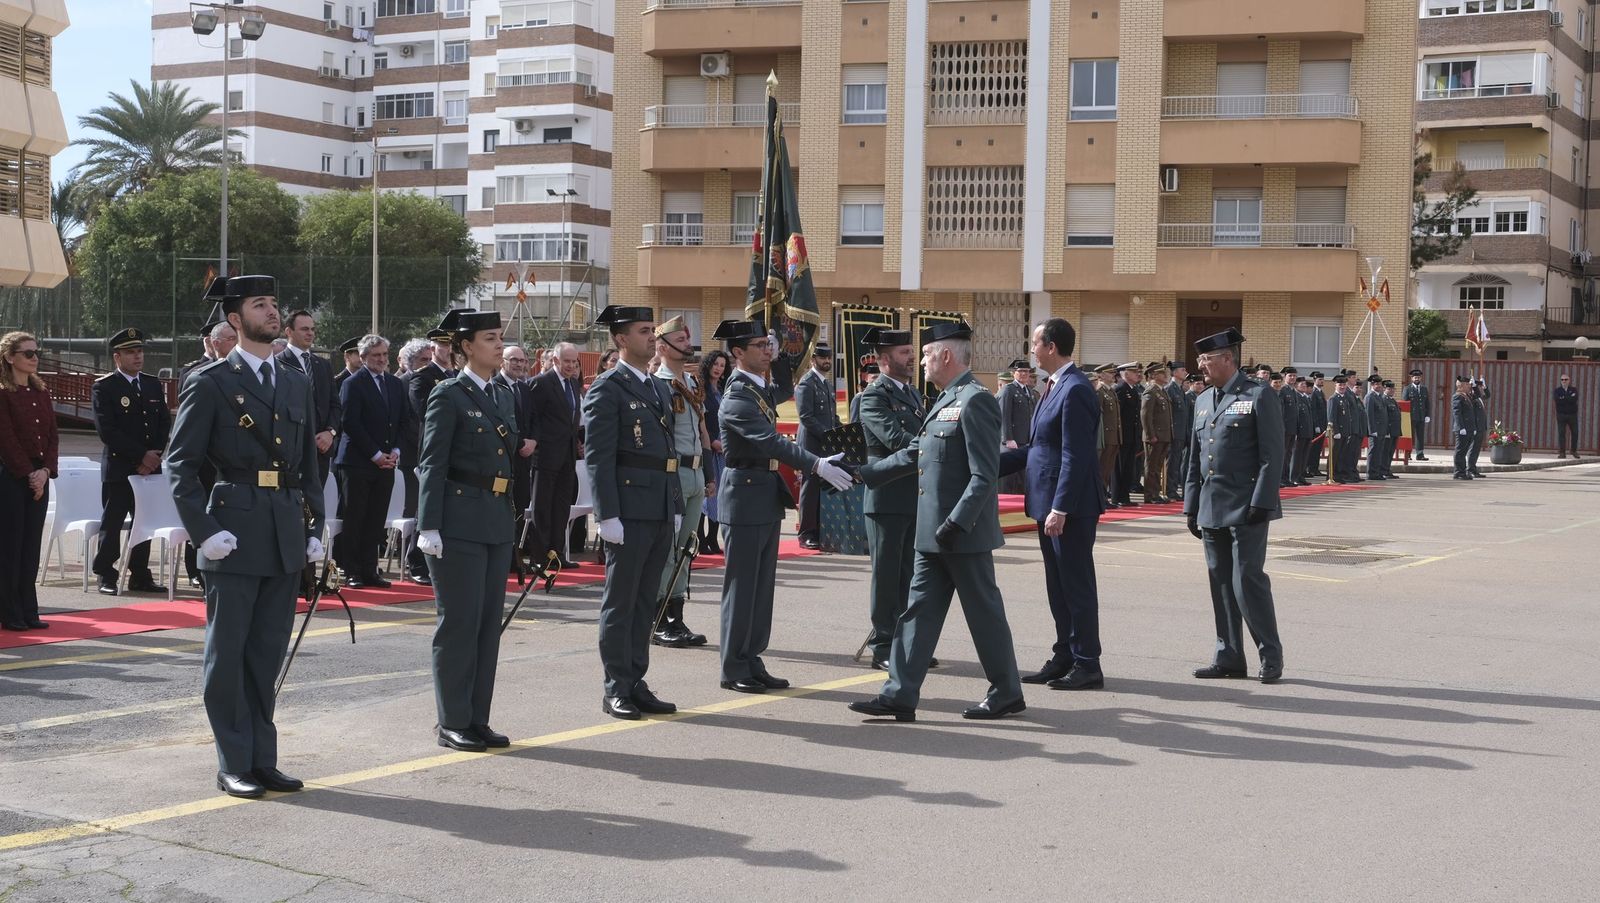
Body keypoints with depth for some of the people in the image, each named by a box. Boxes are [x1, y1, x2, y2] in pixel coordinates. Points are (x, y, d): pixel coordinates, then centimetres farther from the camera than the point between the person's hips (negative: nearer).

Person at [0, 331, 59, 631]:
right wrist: (28, 474, -14)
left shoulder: (41, 392, 12)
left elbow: (52, 435, 9)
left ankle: (28, 612, 12)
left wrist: (46, 471, -4)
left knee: (31, 546, 8)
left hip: (39, 476, 6)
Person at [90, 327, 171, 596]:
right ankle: (107, 577, 8)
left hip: (150, 467, 5)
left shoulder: (154, 385, 13)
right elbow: (107, 431, -12)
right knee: (112, 524, -1)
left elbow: (165, 423, 10)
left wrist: (154, 456, -5)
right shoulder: (104, 387, -5)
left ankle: (140, 576, 17)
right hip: (118, 469, -5)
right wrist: (141, 456, -15)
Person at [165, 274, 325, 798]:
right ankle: (233, 765, 10)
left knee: (268, 652, 10)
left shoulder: (297, 385, 14)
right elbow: (180, 464, -5)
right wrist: (204, 532, -12)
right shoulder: (210, 382, -3)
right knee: (228, 652, 2)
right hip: (235, 535, -5)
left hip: (286, 538, 5)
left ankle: (262, 760, 18)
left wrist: (314, 529, 10)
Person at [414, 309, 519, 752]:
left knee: (489, 622, 9)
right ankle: (453, 723, 7)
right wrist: (429, 526, -16)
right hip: (459, 521, -7)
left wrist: (510, 519, 17)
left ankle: (478, 719, 16)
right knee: (459, 622, -2)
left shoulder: (504, 396, 15)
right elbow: (431, 464, -10)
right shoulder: (448, 395, -6)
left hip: (497, 522, 7)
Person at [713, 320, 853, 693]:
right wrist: (818, 465, -37)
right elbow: (771, 441, -29)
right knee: (742, 584, -2)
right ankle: (734, 668, 6)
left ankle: (752, 661, 18)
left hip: (768, 497, 9)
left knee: (763, 584, 12)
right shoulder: (737, 397, -18)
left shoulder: (764, 387, 10)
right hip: (745, 496, -9)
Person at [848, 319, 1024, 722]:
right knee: (919, 610, 8)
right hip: (933, 534, 10)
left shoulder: (976, 401, -16)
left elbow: (984, 475, -21)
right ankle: (900, 695, 10)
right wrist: (861, 474, 17)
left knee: (983, 610, 3)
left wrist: (956, 523, -24)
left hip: (964, 533, -10)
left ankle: (1006, 693, 16)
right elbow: (913, 454, 19)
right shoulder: (944, 401, 14)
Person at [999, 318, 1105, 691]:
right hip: (1050, 504, 10)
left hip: (1071, 507, -10)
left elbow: (1075, 457, -22)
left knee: (1076, 586, -2)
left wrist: (1059, 509, -23)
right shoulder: (1057, 386, 14)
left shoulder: (1075, 390, -17)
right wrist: (995, 461, 16)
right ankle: (1064, 659, 23)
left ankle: (1087, 666, 5)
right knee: (1058, 587, 15)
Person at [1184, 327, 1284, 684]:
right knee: (1220, 581, 8)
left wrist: (1261, 502, -16)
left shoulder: (1259, 396, -5)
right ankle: (1229, 657, 15)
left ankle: (1270, 655, 4)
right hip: (1212, 509, 7)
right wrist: (1191, 505, 15)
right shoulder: (1203, 401, 16)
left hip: (1245, 509, -7)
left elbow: (1272, 455, -10)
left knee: (1247, 580, -8)